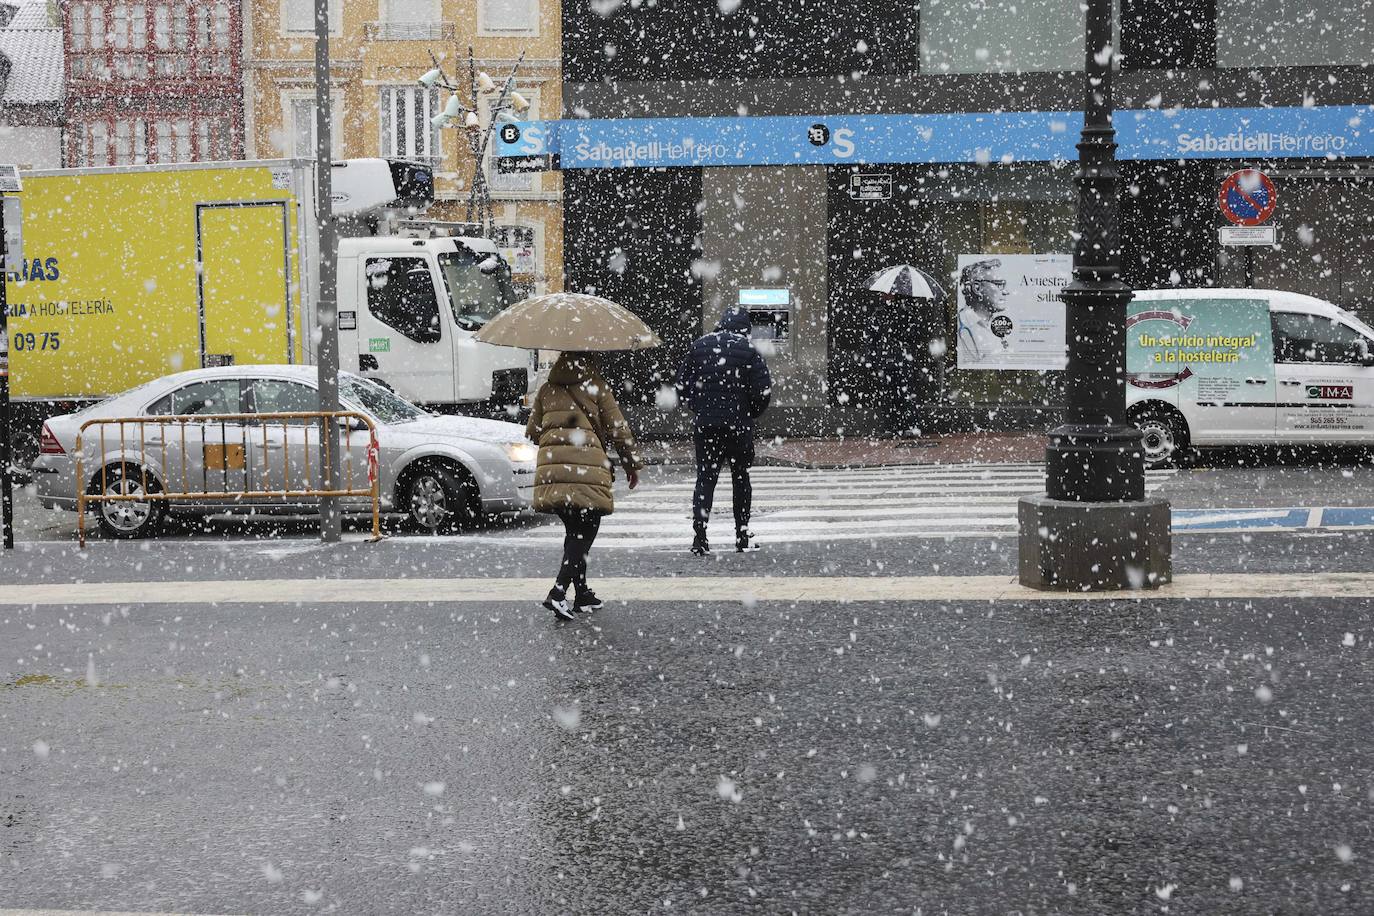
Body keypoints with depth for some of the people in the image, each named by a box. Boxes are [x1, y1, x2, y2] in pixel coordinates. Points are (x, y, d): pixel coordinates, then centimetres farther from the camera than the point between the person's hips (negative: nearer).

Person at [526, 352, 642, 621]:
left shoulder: (546, 390, 15)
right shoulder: (596, 387, 4)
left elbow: (532, 432, 19)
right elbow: (618, 430, 5)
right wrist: (632, 464, 16)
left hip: (550, 466, 5)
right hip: (587, 466, -5)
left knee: (574, 531, 17)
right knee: (584, 532, -1)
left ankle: (582, 593, 20)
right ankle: (558, 593, -16)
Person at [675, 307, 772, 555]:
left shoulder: (699, 346, 5)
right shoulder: (749, 351, -3)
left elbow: (682, 385, 6)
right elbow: (764, 390, -8)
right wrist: (751, 413, 9)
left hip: (705, 424, 1)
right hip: (739, 425, -1)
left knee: (705, 478, 4)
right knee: (740, 477, 13)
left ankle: (699, 537, -8)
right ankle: (742, 536, 15)